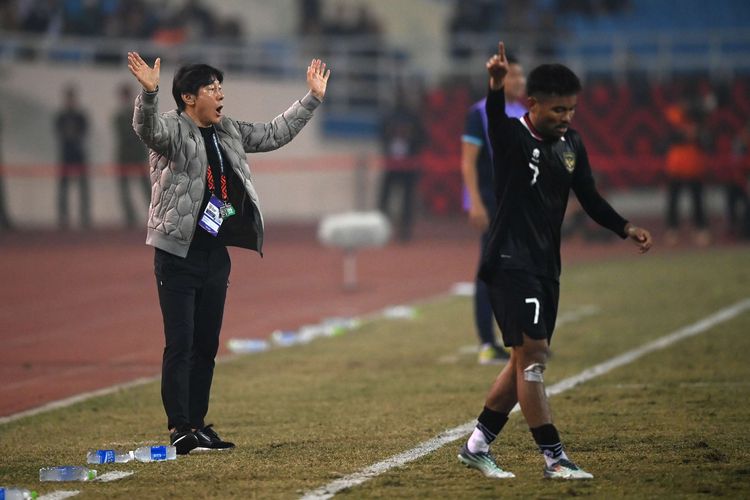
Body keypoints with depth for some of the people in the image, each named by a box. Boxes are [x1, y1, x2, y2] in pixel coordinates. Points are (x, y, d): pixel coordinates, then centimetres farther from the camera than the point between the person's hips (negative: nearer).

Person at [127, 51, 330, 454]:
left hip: (216, 254, 7)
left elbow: (275, 134, 26)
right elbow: (147, 129, -31)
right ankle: (178, 428, -9)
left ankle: (197, 425, 17)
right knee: (180, 344, -9)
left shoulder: (230, 133, 14)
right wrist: (148, 92, -51)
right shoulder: (172, 130, -9)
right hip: (178, 255, -7)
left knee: (206, 345, 11)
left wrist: (312, 99, 24)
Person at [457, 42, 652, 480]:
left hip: (546, 264, 8)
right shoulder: (513, 137, -12)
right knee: (532, 355, -11)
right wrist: (497, 89, -56)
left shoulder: (572, 144, 8)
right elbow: (495, 120, -34)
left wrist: (627, 229, 0)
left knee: (527, 361, 11)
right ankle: (555, 459, -9)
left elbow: (590, 197, 14)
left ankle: (477, 445, 23)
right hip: (511, 262, -8)